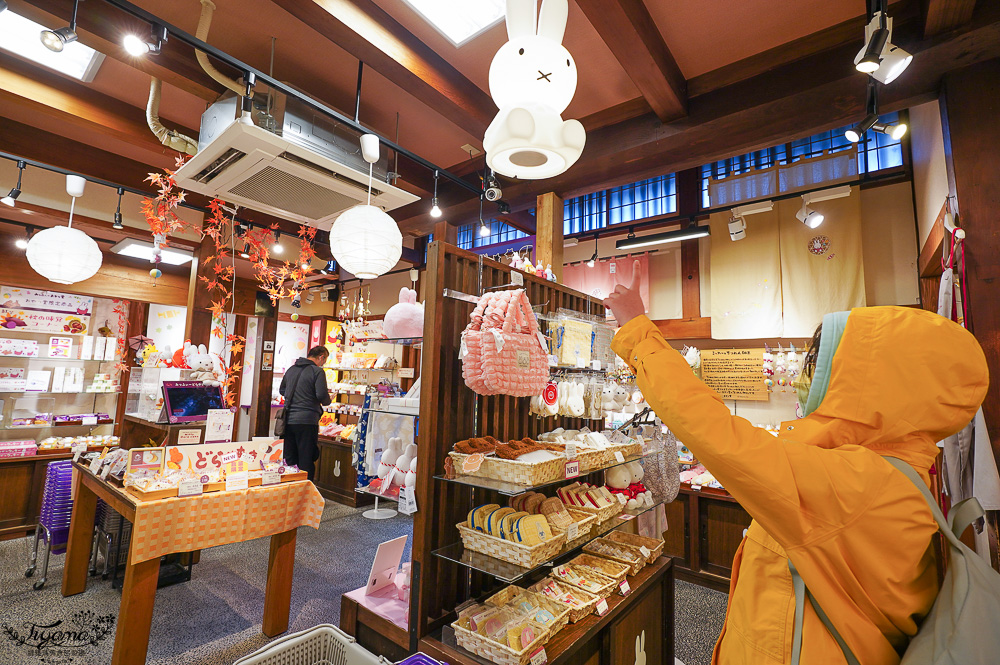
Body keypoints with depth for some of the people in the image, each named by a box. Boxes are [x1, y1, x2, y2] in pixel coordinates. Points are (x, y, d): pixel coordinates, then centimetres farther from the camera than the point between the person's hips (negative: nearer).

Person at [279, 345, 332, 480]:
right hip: (307, 421, -6)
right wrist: (328, 400, 3)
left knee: (289, 460, 16)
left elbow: (282, 390, 24)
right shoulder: (317, 371, -9)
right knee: (306, 462, 2)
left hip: (288, 419, 7)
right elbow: (322, 395, -17)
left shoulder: (291, 369, 13)